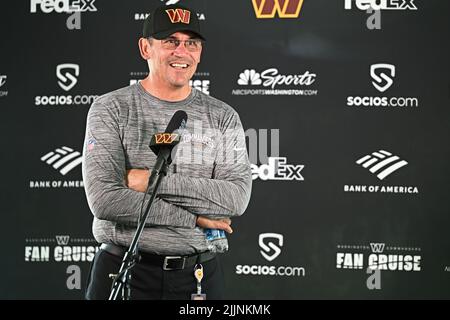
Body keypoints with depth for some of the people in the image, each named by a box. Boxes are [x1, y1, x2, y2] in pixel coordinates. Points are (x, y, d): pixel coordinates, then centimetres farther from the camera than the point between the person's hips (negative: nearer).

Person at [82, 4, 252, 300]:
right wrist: (193, 219, -12)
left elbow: (237, 197, -9)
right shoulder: (111, 109, -3)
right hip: (124, 273, -2)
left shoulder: (223, 117, 4)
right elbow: (104, 199, -15)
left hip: (200, 275, 2)